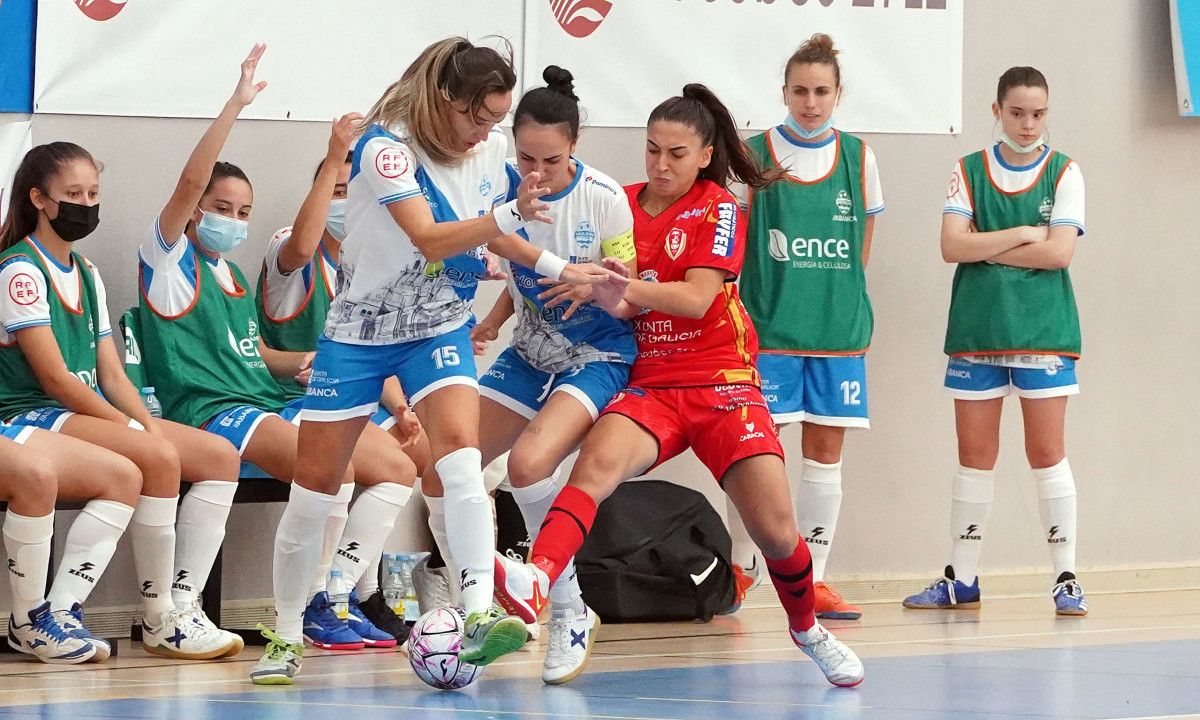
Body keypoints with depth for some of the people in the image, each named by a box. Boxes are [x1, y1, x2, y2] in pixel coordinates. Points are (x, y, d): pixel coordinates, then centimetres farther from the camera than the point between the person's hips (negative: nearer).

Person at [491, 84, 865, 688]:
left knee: (775, 528, -10)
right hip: (647, 383, 2)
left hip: (721, 382, -2)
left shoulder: (718, 209, -2)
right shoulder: (622, 206, 9)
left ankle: (807, 629, 21)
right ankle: (535, 581, -55)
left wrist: (632, 291, -32)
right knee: (597, 461, -31)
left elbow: (698, 298, -16)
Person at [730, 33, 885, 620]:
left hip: (839, 329, 3)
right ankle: (738, 571, 6)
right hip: (769, 329, -3)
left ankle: (812, 580, 10)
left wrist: (841, 298, 9)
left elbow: (862, 245, 15)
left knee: (825, 454, 4)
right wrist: (780, 287, -5)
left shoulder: (858, 157, 8)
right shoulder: (753, 155, 1)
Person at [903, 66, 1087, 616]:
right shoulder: (969, 172, 6)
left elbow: (1060, 251, -10)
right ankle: (961, 581, 13)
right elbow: (952, 246, -6)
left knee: (1048, 453, -3)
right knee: (974, 456, 6)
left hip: (1044, 332, -2)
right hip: (977, 331, 2)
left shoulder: (1064, 173, 2)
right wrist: (1023, 235, -10)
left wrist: (985, 248, -8)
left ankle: (1066, 579, 2)